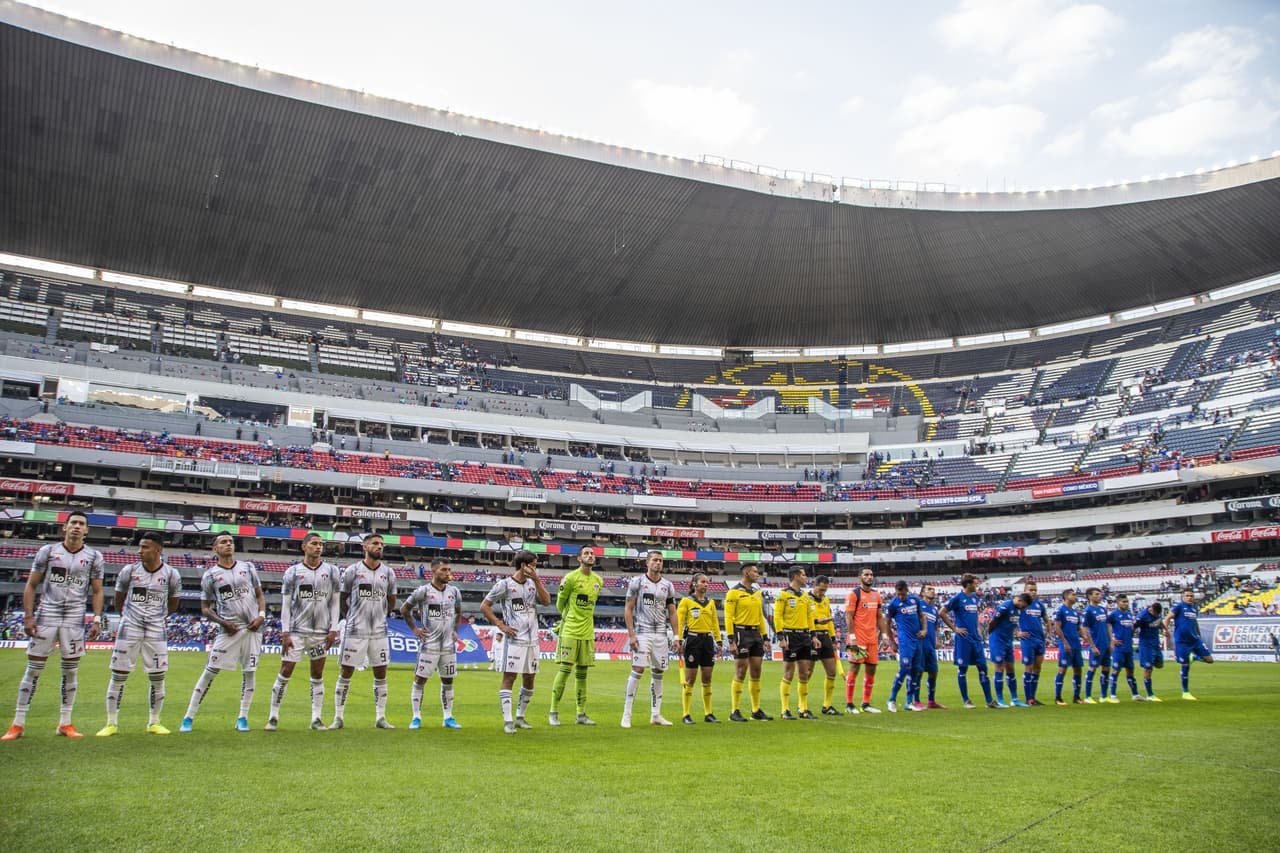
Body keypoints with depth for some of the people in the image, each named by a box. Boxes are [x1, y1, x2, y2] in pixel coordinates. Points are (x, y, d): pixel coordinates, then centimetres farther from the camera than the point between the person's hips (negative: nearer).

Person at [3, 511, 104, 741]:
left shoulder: (94, 556, 4)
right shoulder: (47, 551, 1)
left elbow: (97, 592, 7)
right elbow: (31, 585, 4)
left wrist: (96, 620, -3)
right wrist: (28, 616, -4)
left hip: (75, 618, 1)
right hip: (46, 614, -1)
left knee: (71, 670, 4)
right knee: (33, 668, 0)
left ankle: (65, 723, 12)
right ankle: (18, 724, 8)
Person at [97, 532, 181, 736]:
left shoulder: (171, 574, -4)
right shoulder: (129, 571, -4)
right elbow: (118, 600, 12)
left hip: (156, 630, 0)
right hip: (129, 628, 0)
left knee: (157, 678, 3)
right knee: (118, 675, 1)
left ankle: (154, 722, 17)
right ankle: (112, 723, 13)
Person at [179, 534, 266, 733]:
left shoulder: (248, 567, 10)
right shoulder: (210, 575, 3)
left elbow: (259, 595, 15)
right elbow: (205, 608, 6)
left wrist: (261, 615, -2)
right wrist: (222, 622, -9)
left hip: (253, 627, 2)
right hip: (230, 629, -2)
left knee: (250, 672, 4)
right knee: (210, 671, -4)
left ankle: (242, 718, 14)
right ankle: (189, 717, 4)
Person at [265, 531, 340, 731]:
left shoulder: (332, 571, 5)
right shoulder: (292, 572, 1)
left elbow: (334, 602, 7)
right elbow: (285, 604, 2)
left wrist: (333, 629, -1)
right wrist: (285, 633, -5)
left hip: (321, 632, 1)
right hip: (296, 631, -1)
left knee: (317, 675, 7)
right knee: (285, 673, -1)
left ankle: (316, 719, 13)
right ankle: (273, 717, 9)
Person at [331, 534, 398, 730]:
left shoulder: (388, 573, 5)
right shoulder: (352, 571, -3)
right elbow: (342, 600, 6)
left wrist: (376, 616, 11)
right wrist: (353, 619, 9)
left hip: (379, 631, 3)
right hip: (355, 631, -3)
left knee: (381, 675, 6)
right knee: (345, 673, 2)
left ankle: (380, 717, 14)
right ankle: (338, 717, 11)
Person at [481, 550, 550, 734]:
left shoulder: (533, 584, 11)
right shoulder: (505, 584, -6)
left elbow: (546, 601, -3)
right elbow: (484, 606, -4)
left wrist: (536, 579, -8)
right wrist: (500, 625, -10)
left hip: (532, 640, 6)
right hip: (513, 639, -6)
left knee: (529, 679, 10)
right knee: (509, 677, -7)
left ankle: (520, 717, 23)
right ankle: (508, 721, -5)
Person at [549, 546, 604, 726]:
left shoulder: (598, 580, 9)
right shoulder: (571, 578, -9)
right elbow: (560, 602, 2)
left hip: (587, 633, 5)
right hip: (570, 632, -5)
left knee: (582, 674, 10)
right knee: (564, 671, -6)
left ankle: (581, 715, 16)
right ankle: (553, 713, 5)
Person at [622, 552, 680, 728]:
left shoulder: (667, 585, 10)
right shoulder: (637, 582, -1)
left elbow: (672, 613, 13)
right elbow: (628, 609, -2)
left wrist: (676, 637, 7)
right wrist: (631, 634, -10)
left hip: (660, 634, 5)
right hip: (642, 632, -4)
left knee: (658, 673, 7)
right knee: (638, 670, -11)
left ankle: (655, 715, 15)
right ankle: (626, 714, -5)